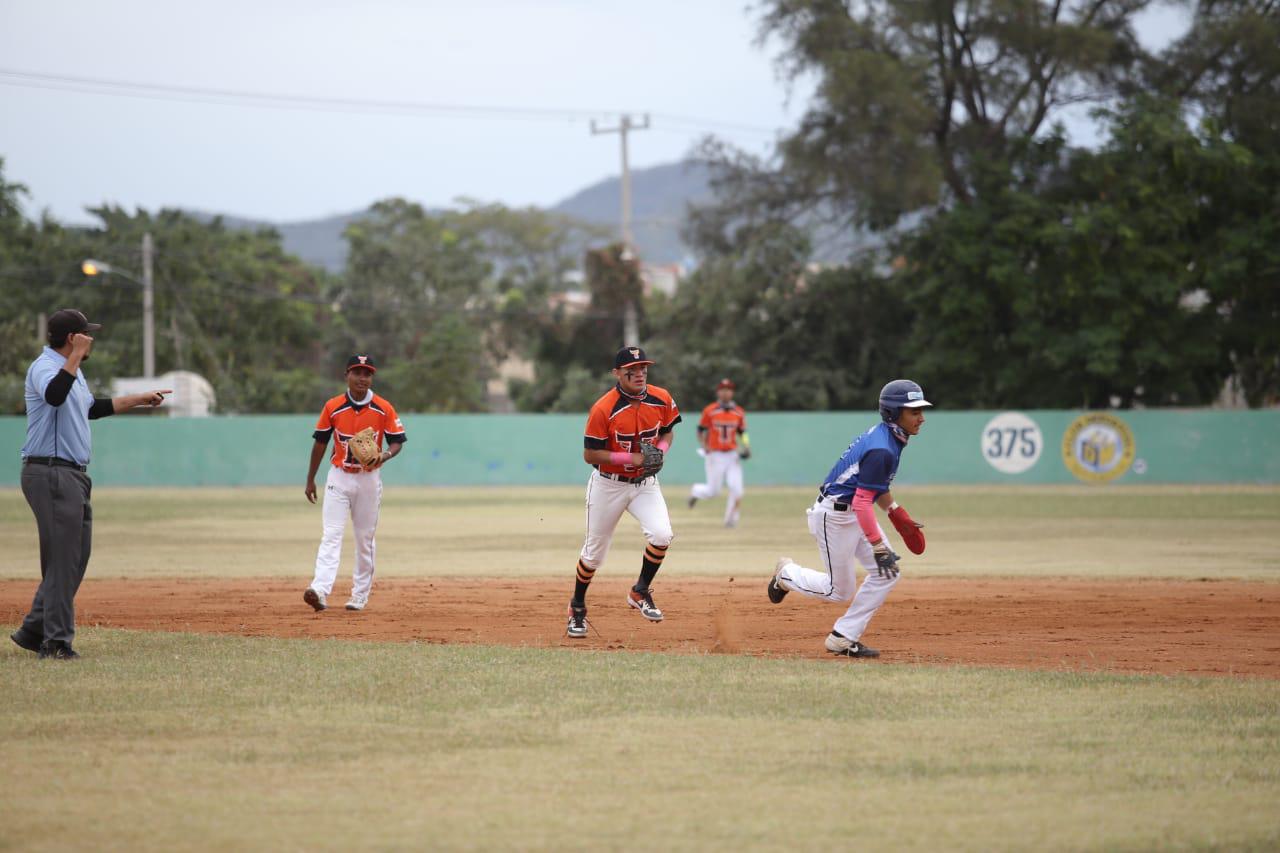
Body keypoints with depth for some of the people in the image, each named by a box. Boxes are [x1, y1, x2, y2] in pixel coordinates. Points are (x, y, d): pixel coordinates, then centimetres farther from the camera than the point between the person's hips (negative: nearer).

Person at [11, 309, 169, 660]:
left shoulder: (71, 369, 19)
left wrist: (140, 399, 36)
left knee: (76, 557, 13)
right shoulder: (44, 367, -13)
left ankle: (34, 631, 19)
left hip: (74, 474, 10)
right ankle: (56, 641, -4)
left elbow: (92, 407, 34)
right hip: (50, 475, -10)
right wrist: (77, 355, -32)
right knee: (63, 558, -8)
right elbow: (55, 395, -37)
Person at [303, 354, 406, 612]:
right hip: (339, 477, 0)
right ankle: (320, 590, -26)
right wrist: (310, 480, 7)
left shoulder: (384, 409, -5)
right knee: (331, 535, -13)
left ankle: (359, 596, 17)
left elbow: (397, 441, -1)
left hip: (369, 478, 1)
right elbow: (320, 442, 5)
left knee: (365, 539, 8)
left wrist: (384, 456, -24)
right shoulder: (333, 407, -3)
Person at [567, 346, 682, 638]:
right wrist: (630, 458, -26)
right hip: (608, 485, -3)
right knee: (594, 552, 8)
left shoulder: (661, 400, -8)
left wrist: (660, 451, -13)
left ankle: (640, 592, 3)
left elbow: (667, 433, 10)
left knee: (661, 535, -21)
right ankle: (577, 608, 32)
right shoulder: (603, 409, -22)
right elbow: (589, 454, -17)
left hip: (645, 483, 3)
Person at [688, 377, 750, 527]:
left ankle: (731, 520, 1)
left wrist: (745, 448, -4)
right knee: (713, 491, 2)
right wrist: (704, 446, -14)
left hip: (732, 456, 2)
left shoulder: (739, 413, 2)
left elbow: (742, 433, 13)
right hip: (715, 456, -2)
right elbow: (700, 431, 2)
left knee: (736, 488, -12)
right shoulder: (710, 411, -6)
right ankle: (695, 491, 36)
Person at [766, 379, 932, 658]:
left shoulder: (883, 436, 4)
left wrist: (896, 512, 19)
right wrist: (879, 547, -31)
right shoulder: (882, 450, -27)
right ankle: (787, 574, 27)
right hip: (834, 517, -10)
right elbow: (862, 502, -30)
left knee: (887, 572, 2)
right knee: (840, 591, 1)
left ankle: (843, 638, 8)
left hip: (854, 514, 10)